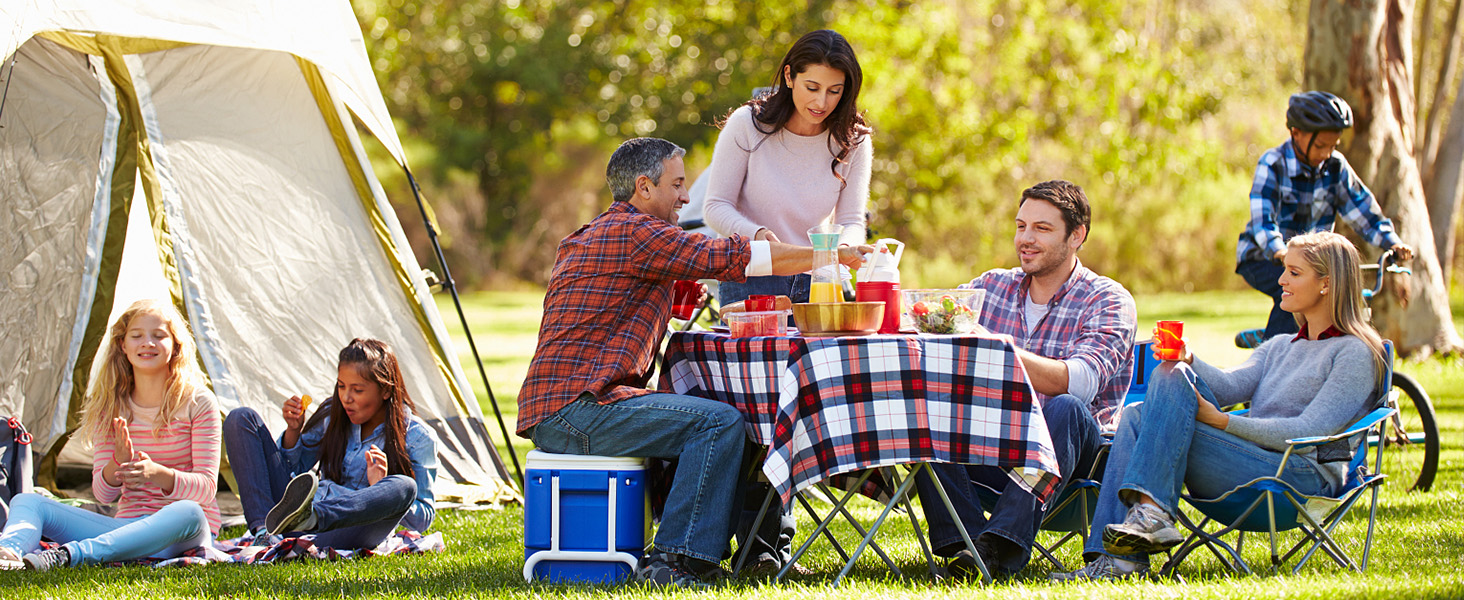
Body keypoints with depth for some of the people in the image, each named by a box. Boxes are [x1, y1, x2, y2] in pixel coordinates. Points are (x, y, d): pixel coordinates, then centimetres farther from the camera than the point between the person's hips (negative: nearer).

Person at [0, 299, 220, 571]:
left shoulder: (197, 403, -3)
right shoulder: (111, 407, 8)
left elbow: (206, 487, -9)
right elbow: (103, 492, 4)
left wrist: (157, 472, -29)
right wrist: (118, 463, -20)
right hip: (127, 524, 4)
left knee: (187, 512, -42)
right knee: (26, 502, -12)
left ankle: (67, 554, -54)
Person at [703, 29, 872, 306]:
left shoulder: (852, 140, -1)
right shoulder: (747, 124, -9)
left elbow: (851, 221, 1)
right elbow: (716, 206, -7)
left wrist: (841, 249, -24)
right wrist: (757, 234, -28)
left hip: (817, 282, 2)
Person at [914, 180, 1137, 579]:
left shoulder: (1107, 301, -4)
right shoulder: (992, 287, 14)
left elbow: (1079, 382, -22)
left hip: (1074, 455, -4)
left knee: (1065, 409, -35)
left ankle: (1002, 545, -43)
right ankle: (964, 542, -34)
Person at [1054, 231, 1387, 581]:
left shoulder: (1355, 353, 2)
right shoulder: (1280, 348, 28)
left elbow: (1311, 431, -11)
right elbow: (1230, 386, 10)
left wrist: (1223, 421, -16)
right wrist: (1188, 362, -12)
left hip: (1305, 477, -8)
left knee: (1172, 383, -19)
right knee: (1136, 416, -11)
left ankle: (1151, 512, -33)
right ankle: (1119, 556, -26)